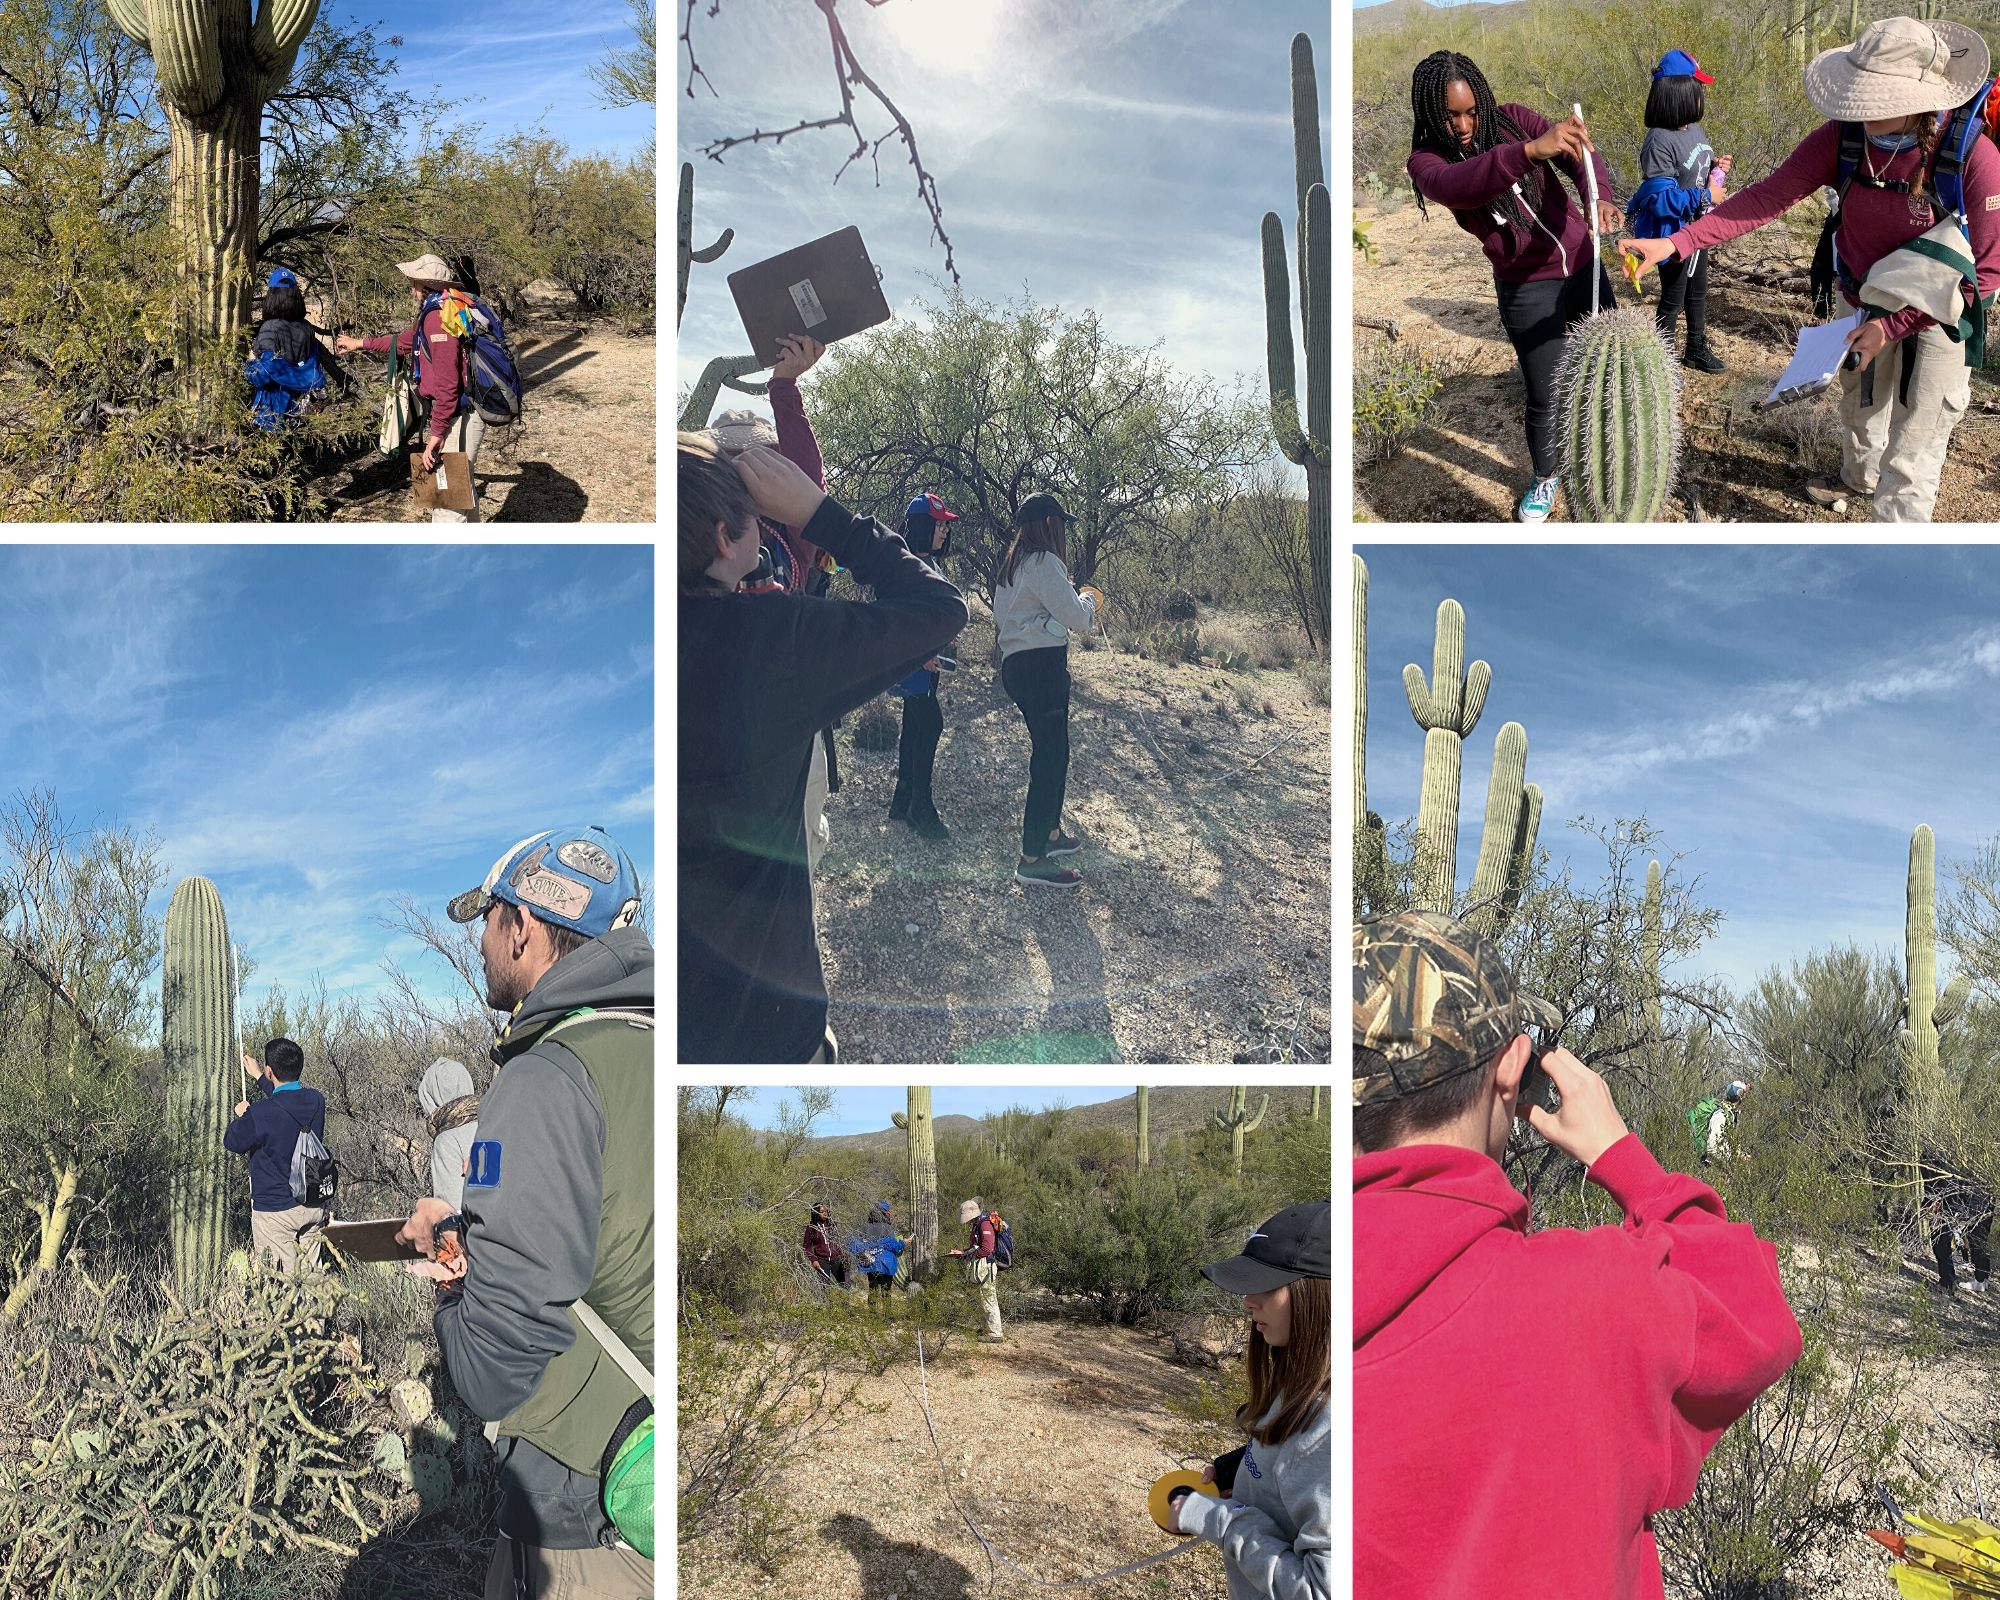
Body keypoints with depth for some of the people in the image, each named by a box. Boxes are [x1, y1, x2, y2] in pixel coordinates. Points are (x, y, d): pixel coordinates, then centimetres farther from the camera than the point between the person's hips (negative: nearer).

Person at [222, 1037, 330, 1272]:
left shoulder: (260, 1114, -20)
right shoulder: (315, 1101, -1)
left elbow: (232, 1143, -2)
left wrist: (240, 1116, 17)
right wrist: (258, 1077, 34)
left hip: (275, 1211, -6)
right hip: (314, 1207, 6)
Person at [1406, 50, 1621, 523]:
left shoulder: (1512, 120, -7)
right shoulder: (1427, 160, -15)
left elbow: (1580, 153, -18)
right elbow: (1453, 185, -40)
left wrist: (1599, 196, -41)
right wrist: (1529, 151, -56)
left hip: (1582, 263, 2)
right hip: (1526, 288, -2)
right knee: (1544, 396, 2)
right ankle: (1544, 477, 29)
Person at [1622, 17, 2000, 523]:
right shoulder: (1843, 137, -21)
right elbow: (1767, 197, -23)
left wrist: (1895, 326, -24)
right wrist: (1675, 243, -34)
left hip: (1937, 317, -5)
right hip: (1870, 306, 5)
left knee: (1909, 462, 0)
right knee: (1858, 405, 31)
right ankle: (1858, 477, 63)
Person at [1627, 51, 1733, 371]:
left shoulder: (1696, 129, 1)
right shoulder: (1660, 141, -27)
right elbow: (1660, 198, -30)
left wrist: (1716, 166, -6)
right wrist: (1705, 196, -26)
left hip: (1698, 228, 9)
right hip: (1673, 234, -9)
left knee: (1698, 292, 22)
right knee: (1672, 299, 6)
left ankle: (1697, 350, 39)